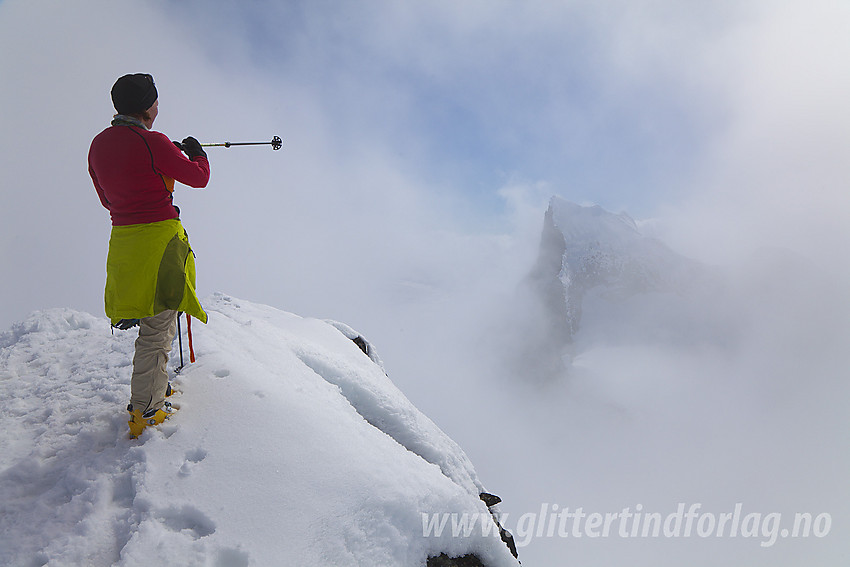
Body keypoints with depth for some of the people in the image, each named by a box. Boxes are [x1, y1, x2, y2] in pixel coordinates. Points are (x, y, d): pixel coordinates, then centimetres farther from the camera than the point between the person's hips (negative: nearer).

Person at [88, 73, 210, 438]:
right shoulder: (153, 143, -14)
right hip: (161, 240, -7)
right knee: (158, 328, 0)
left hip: (122, 240, 7)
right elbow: (199, 178, -2)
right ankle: (144, 411, 5)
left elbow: (107, 199, 18)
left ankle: (156, 386, 35)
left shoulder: (98, 145, 8)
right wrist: (196, 152, 18)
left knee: (155, 319, 22)